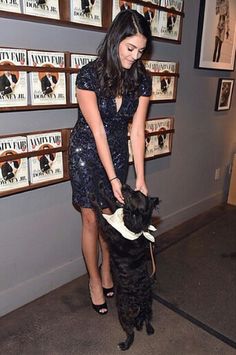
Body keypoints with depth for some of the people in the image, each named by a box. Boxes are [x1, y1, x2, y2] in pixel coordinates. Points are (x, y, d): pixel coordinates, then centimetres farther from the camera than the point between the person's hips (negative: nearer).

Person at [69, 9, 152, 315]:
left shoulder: (141, 80, -9)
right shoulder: (89, 75, -21)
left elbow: (137, 132, -11)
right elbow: (97, 131, -23)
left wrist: (140, 179, -14)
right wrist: (113, 178, -24)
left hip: (117, 152, 3)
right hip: (86, 152, -3)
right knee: (91, 219, 5)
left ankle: (106, 269, 35)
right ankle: (94, 279, 25)